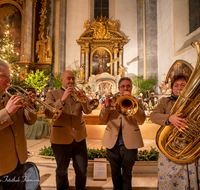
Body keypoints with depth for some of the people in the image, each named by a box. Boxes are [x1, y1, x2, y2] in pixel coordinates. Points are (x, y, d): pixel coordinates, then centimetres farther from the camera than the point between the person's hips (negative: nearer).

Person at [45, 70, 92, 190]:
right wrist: (62, 100, -30)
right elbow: (49, 114, -17)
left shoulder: (78, 93, 7)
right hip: (61, 139, -2)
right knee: (62, 171, 15)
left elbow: (88, 111, -5)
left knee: (82, 171, 11)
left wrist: (83, 99, -25)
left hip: (79, 138, 3)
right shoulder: (52, 94, -2)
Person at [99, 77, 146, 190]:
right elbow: (102, 119, -1)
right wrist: (107, 105, -20)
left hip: (129, 143, -2)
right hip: (113, 143, 2)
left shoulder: (137, 101, 3)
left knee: (127, 174, 12)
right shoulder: (113, 100, 7)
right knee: (115, 173, 19)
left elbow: (142, 119, -13)